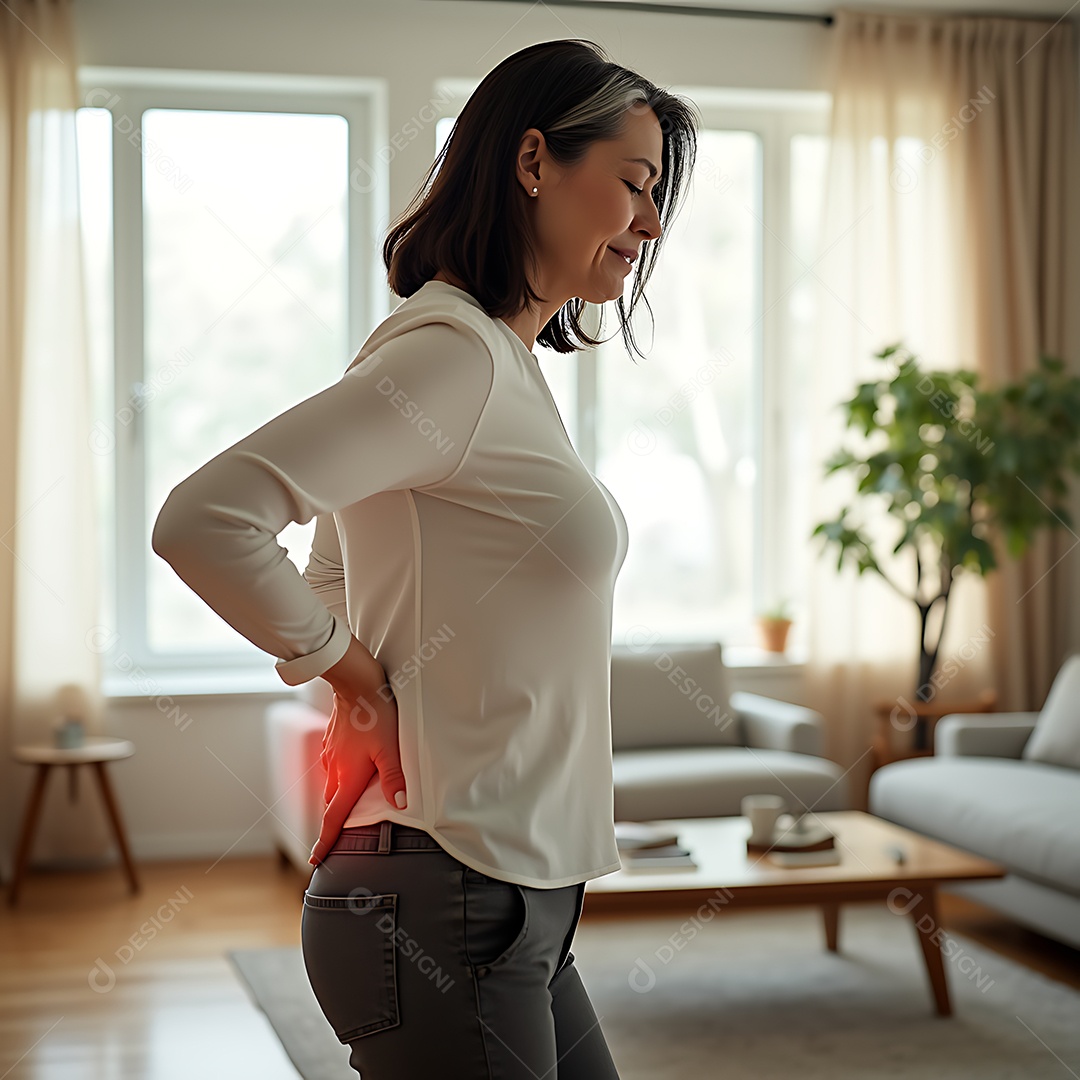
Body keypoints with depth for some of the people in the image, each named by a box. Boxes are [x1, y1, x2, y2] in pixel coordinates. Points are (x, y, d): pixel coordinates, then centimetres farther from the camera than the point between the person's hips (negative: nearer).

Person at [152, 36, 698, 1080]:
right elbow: (202, 521, -26)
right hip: (444, 907, -9)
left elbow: (335, 564, 25)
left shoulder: (507, 363, 15)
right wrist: (351, 670, -13)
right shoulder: (451, 352, -16)